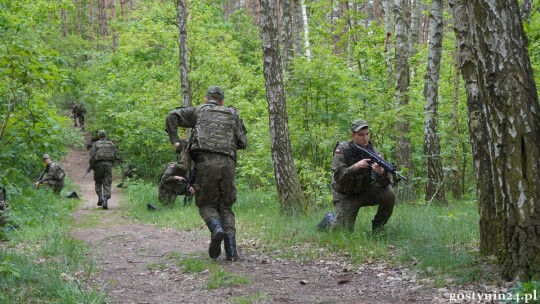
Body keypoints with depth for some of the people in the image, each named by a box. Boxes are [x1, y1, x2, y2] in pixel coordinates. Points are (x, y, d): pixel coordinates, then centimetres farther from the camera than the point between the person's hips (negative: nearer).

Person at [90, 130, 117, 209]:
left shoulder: (95, 144, 3)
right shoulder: (111, 144, 10)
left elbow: (92, 156, -6)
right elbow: (115, 155, 8)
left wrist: (91, 166, 4)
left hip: (99, 164, -1)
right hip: (108, 165, 1)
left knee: (98, 182, 19)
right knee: (107, 184, 0)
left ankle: (100, 197, 1)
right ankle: (105, 202, -14)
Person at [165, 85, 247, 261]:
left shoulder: (199, 111, 18)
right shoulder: (232, 115, 23)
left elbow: (172, 116, 6)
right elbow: (243, 143, 16)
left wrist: (175, 141, 9)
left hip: (206, 161, -2)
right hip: (227, 162, 2)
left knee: (207, 204, 9)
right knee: (225, 206, 12)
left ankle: (217, 229, -23)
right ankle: (231, 251, -2)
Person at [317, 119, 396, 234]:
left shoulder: (372, 151, -9)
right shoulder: (343, 149, -17)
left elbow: (384, 183, -16)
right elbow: (338, 176, -26)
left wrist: (381, 172, -39)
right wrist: (356, 166, -39)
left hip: (365, 192, 3)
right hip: (345, 195, -3)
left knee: (389, 194, -21)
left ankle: (377, 230, -1)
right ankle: (329, 220, 21)